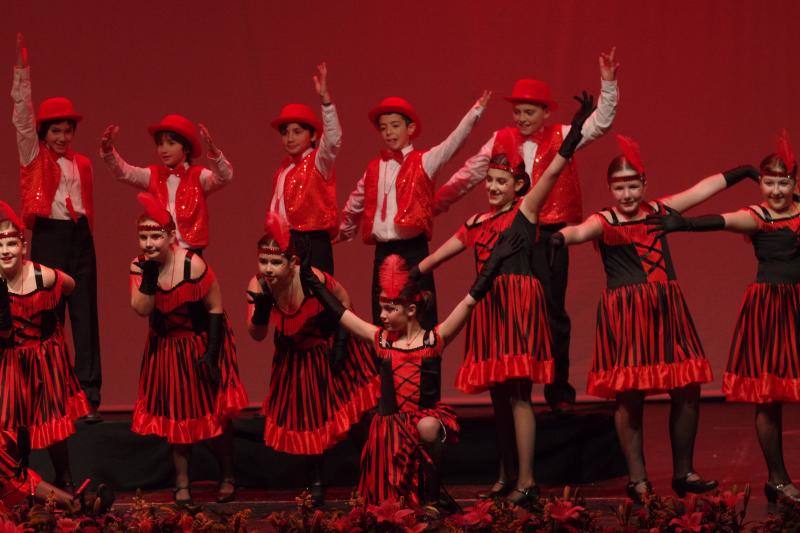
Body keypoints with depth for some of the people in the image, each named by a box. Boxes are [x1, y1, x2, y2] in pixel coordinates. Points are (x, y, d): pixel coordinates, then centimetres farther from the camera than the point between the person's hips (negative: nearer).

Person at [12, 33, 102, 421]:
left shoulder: (82, 164, 12)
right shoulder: (34, 156, 3)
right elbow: (22, 115, -7)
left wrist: (84, 235, 10)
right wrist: (22, 70, -15)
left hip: (80, 237, 3)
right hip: (48, 236, -3)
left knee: (85, 316, 0)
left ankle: (89, 396, 1)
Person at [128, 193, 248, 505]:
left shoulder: (192, 265, -23)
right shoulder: (140, 267, -10)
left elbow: (216, 308, -17)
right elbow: (141, 310, -20)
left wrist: (211, 351, -19)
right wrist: (149, 275, -29)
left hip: (201, 343, -4)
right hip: (167, 349, 4)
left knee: (215, 411, 4)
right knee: (176, 414, 11)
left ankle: (227, 477, 21)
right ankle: (182, 483, 20)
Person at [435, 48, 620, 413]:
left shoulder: (560, 138, 2)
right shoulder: (502, 141, 7)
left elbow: (600, 124, -7)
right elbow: (470, 174, 12)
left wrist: (608, 84, -17)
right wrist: (437, 202, 12)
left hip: (550, 234, -2)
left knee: (553, 312, 3)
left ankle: (559, 392, 11)